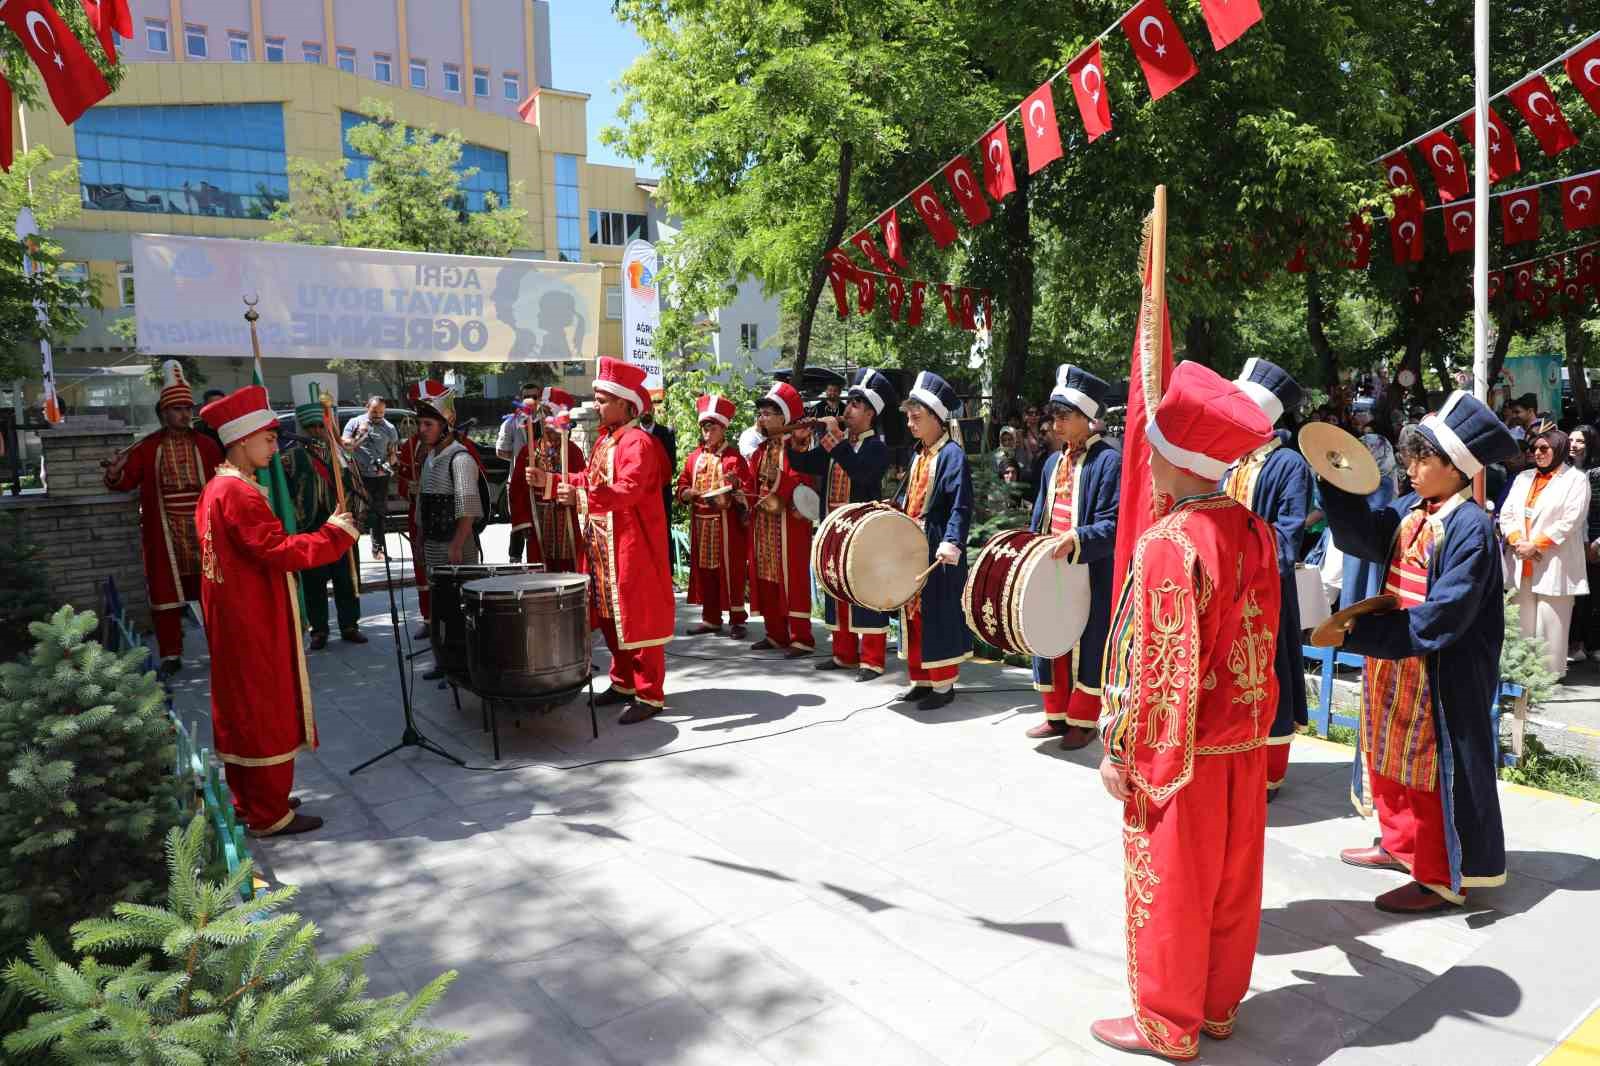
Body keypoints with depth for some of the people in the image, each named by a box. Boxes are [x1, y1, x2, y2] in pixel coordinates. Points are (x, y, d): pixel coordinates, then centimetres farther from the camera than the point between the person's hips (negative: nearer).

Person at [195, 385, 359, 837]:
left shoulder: (215, 488, 12)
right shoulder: (239, 493, -21)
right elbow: (278, 550, -27)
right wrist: (334, 534, -19)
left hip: (232, 620, 10)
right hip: (256, 623, -10)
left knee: (240, 710, 17)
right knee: (267, 712, 0)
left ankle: (247, 801, 29)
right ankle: (270, 814, 9)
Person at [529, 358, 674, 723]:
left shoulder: (638, 442, -16)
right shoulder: (604, 440, 15)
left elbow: (628, 490, -29)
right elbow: (588, 482, 21)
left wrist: (582, 497, -38)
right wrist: (550, 482, 10)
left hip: (632, 547, -9)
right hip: (603, 547, 10)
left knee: (637, 618, -5)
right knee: (610, 617, 14)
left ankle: (650, 695, 2)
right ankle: (624, 682, 27)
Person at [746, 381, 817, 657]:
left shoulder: (798, 447, -9)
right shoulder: (761, 449, 14)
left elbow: (804, 484, -18)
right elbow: (753, 482, 16)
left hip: (789, 523, -8)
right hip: (762, 523, 8)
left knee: (792, 578, -5)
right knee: (766, 578, 11)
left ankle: (801, 639, 1)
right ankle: (776, 634, 22)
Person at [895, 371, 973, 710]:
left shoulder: (952, 455, -13)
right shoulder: (918, 455, 14)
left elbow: (961, 506, -23)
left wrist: (952, 541, -34)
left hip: (938, 552, -9)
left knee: (939, 617, 0)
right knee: (913, 615, 14)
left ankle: (944, 685, 11)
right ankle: (920, 679, 26)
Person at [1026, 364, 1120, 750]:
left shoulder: (1109, 461, -12)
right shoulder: (1054, 462, 12)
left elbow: (1114, 524, -17)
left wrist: (1076, 539, -30)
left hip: (1089, 574, -7)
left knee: (1087, 647, 4)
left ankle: (1084, 721, 18)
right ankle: (1057, 715, 27)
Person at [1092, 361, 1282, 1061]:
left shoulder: (1168, 545, -24)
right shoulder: (1255, 531, -1)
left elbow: (1155, 668, -21)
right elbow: (1261, 640, 9)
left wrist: (1120, 752, -13)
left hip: (1179, 750, -8)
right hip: (1245, 740, 8)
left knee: (1168, 887, 9)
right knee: (1231, 879, 20)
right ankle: (1218, 1004, 38)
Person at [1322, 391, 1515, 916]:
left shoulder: (1471, 527, -21)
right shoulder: (1410, 510, 4)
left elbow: (1441, 618, -25)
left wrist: (1359, 631, -25)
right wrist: (1337, 481, -8)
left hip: (1440, 677, -8)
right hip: (1394, 664, 8)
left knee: (1435, 769, 4)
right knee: (1392, 757, 20)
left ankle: (1442, 878, 20)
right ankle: (1400, 845, 39)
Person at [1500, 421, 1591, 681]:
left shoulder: (1576, 479, 1)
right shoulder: (1523, 477, 17)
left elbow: (1570, 520, -10)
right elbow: (1506, 513, 9)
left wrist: (1535, 544, -14)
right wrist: (1517, 541, -8)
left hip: (1554, 567, -5)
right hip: (1521, 564, 5)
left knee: (1550, 624, -4)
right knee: (1522, 623, 9)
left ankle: (1550, 673, 4)